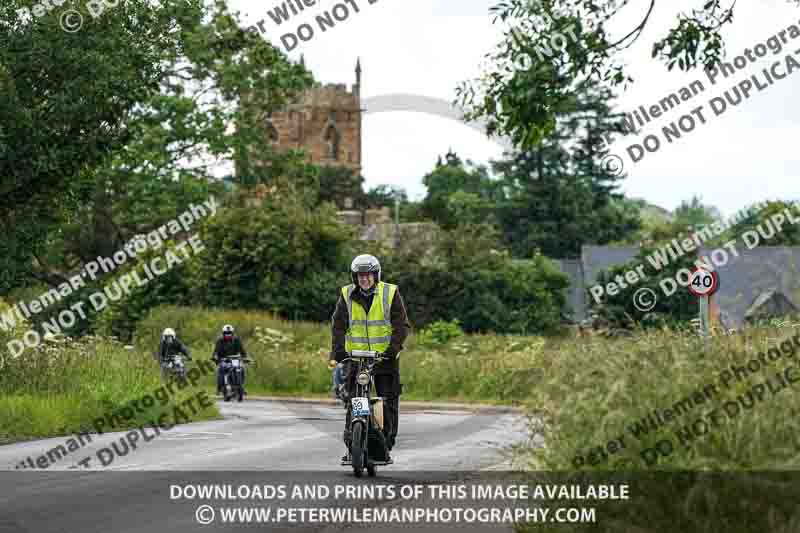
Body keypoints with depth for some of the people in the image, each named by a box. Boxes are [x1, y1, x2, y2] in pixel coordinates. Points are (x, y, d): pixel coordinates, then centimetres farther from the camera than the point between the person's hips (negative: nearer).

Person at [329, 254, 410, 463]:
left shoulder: (390, 293, -3)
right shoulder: (347, 295, 2)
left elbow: (402, 325, -4)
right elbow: (338, 326, 0)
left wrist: (393, 349, -17)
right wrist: (337, 352, -12)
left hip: (385, 357, -1)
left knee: (389, 404, -1)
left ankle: (386, 446, 7)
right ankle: (351, 447, -1)